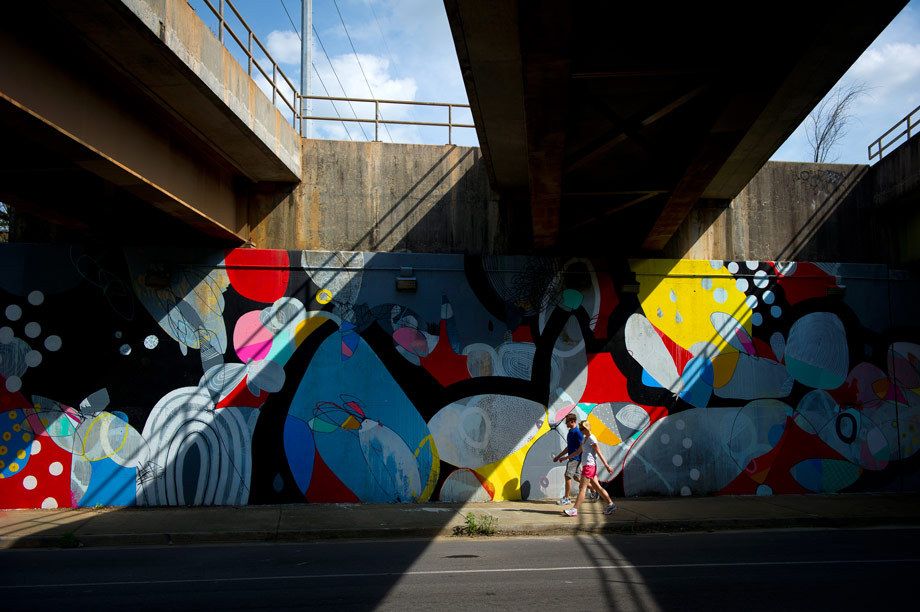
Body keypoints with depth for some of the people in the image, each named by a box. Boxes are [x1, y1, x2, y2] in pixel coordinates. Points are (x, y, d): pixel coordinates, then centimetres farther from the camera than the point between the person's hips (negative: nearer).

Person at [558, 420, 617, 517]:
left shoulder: (591, 439, -10)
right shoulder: (584, 439, 17)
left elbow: (599, 453, -13)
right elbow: (578, 451, 24)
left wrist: (606, 465, -14)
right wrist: (566, 458, 24)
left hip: (589, 465, -9)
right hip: (586, 466, 9)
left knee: (582, 488, -10)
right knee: (597, 487, 11)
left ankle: (574, 509, -12)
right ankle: (610, 504, 17)